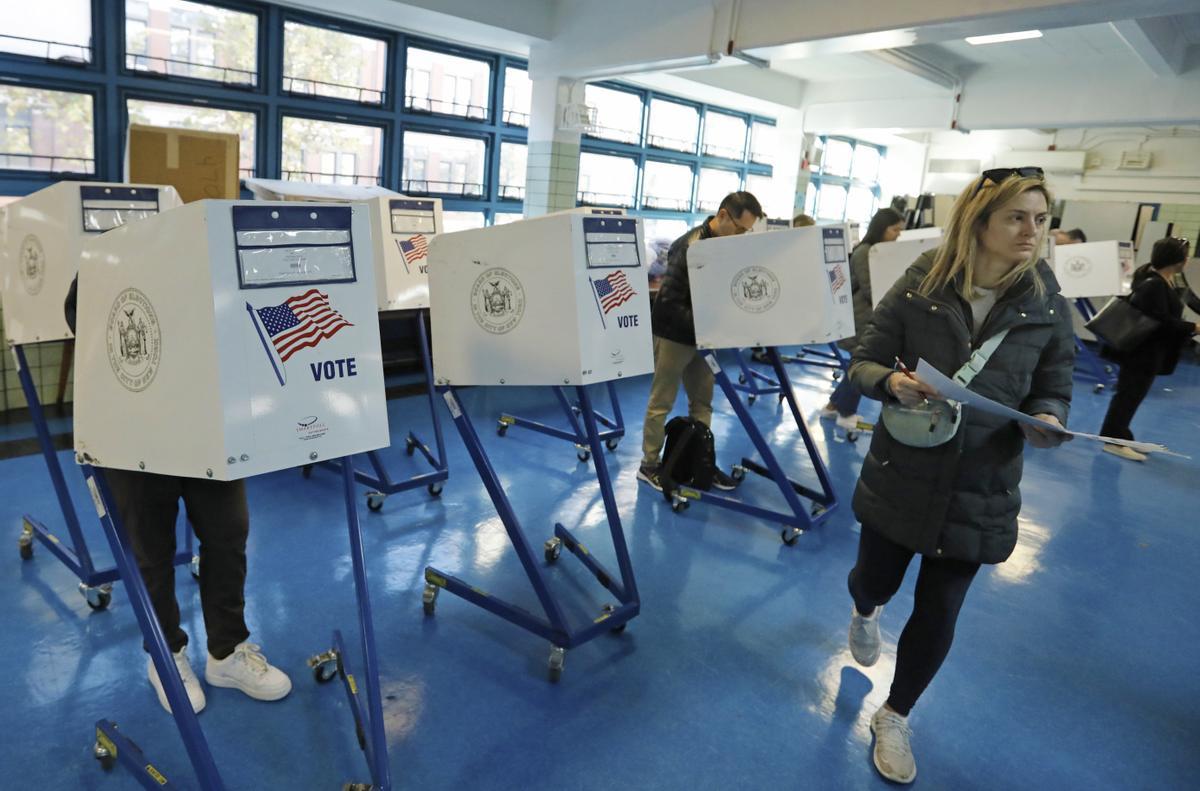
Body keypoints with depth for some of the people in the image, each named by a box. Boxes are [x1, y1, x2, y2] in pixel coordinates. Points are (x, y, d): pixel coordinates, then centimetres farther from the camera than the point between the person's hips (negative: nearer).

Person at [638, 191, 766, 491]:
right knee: (661, 403, 3)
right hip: (674, 334, -7)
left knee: (702, 401, 11)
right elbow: (669, 302, -26)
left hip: (701, 334, 7)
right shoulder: (690, 247, -22)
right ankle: (649, 465, 14)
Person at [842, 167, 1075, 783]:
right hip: (900, 474, -1)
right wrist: (892, 382, -27)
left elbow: (1052, 394, 2)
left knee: (937, 613, 9)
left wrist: (1047, 423, -21)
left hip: (980, 491, 1)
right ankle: (864, 613, 59)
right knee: (875, 580, 18)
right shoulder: (918, 288, -11)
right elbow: (863, 365, -5)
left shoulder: (1048, 306, -6)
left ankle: (894, 719, 35)